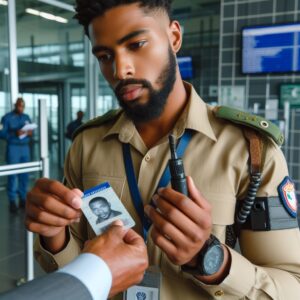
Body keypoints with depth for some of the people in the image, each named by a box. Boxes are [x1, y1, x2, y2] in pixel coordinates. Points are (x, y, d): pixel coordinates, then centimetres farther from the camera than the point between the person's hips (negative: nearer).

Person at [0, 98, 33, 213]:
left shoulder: (26, 117, 15)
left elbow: (30, 131, 17)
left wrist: (30, 133, -6)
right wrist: (14, 134, -22)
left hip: (25, 147, 5)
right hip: (13, 148, -4)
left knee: (24, 175, 3)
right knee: (12, 174, -7)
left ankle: (23, 198, 11)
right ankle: (12, 201, -3)